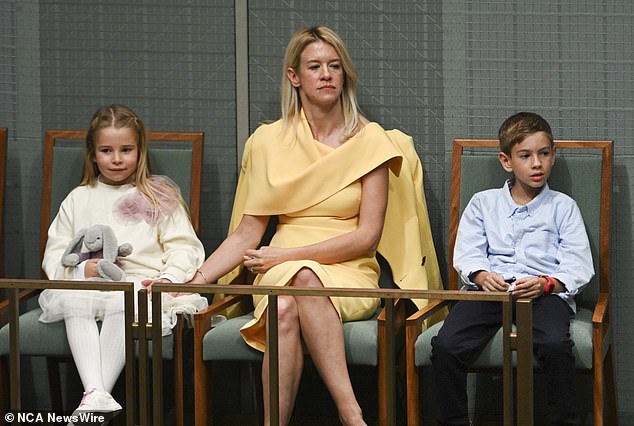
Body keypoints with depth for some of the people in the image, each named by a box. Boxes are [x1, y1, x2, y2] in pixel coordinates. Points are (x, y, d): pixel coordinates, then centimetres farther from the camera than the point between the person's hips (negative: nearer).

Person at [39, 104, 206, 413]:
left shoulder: (158, 196, 17)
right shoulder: (78, 199, 23)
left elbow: (183, 246, 8)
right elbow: (54, 255, 17)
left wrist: (170, 277, -13)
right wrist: (82, 270, -5)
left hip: (141, 283, -2)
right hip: (88, 283, 2)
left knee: (123, 301, -37)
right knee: (74, 299, -33)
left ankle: (99, 396, -40)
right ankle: (94, 393, -44)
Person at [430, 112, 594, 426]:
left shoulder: (563, 207, 16)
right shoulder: (483, 203, 21)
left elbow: (578, 267, 6)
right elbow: (466, 254, 9)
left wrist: (546, 283, -15)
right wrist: (482, 275, -14)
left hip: (546, 292, -1)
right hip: (488, 289, 1)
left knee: (556, 345, -35)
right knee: (446, 346, -26)